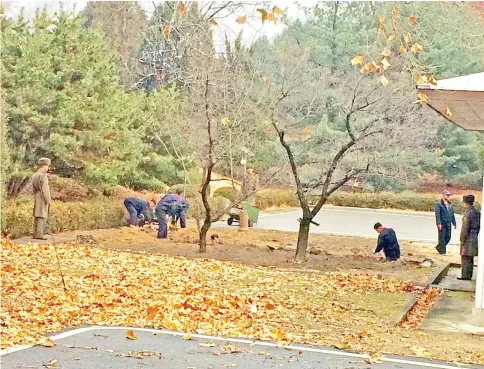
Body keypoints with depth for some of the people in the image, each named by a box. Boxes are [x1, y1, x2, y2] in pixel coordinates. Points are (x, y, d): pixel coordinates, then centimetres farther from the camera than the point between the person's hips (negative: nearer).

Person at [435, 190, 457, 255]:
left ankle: (439, 247, 25)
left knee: (448, 237, 7)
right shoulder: (439, 204, -6)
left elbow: (452, 214, 20)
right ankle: (442, 251, 5)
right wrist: (439, 223, -18)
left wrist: (454, 223, 16)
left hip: (448, 223, 6)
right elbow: (437, 214, -11)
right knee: (442, 237, -3)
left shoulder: (450, 204, 15)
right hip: (442, 223, -6)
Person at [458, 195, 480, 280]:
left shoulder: (468, 213, -17)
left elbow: (465, 228, -18)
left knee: (465, 257, -4)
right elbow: (478, 226, 15)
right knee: (470, 258, 14)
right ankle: (469, 275, 20)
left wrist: (462, 240, -14)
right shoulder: (477, 212, 9)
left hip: (468, 238, -9)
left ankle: (465, 276, -4)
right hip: (474, 237, 9)